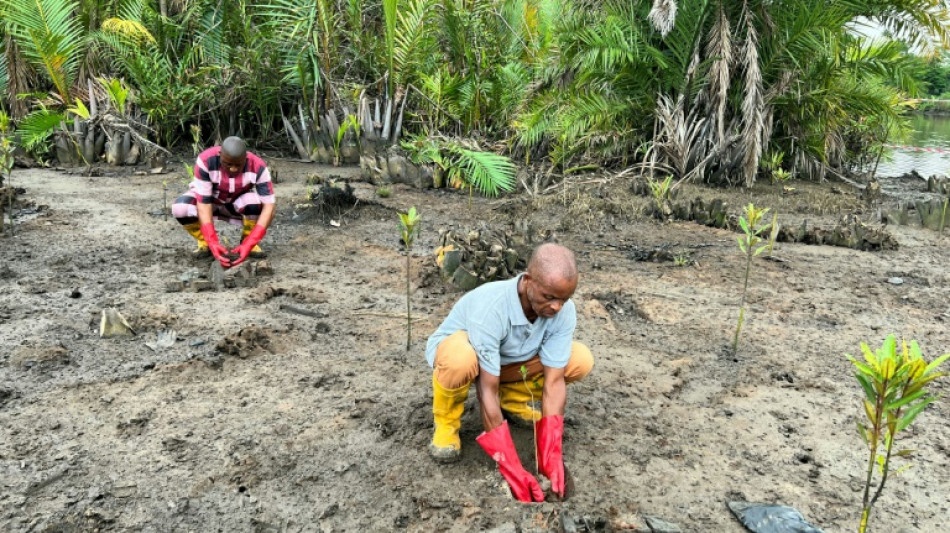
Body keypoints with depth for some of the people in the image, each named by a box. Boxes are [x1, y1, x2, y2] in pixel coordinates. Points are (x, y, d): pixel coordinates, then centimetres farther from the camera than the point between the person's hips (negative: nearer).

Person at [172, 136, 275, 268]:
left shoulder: (257, 167, -30)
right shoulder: (205, 161, -32)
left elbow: (269, 206, -34)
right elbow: (203, 202, -33)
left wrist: (248, 244, -44)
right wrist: (212, 242, -44)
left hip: (240, 204, 0)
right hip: (211, 202, 0)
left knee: (255, 200, -35)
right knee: (180, 208, -31)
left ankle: (248, 241, -7)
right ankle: (205, 242, -3)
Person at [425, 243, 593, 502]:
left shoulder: (564, 311, -24)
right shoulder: (489, 307, -39)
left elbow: (554, 382, -23)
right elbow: (487, 390, -36)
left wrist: (551, 456, -30)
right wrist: (511, 467, -35)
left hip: (509, 360, 5)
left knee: (581, 361, -17)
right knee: (461, 359, -42)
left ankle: (512, 398, 8)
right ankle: (447, 421, -9)